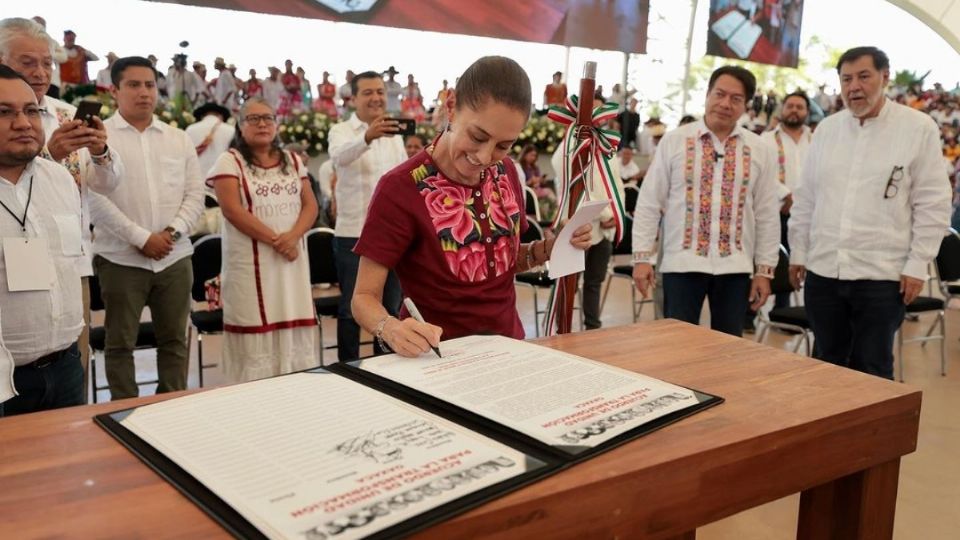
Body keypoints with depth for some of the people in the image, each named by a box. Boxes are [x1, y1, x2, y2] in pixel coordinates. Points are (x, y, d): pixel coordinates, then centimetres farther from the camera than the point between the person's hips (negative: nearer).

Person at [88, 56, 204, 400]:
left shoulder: (180, 139, 11)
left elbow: (195, 195, 7)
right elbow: (95, 199, -10)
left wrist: (172, 232, -10)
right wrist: (141, 238, -15)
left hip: (175, 257, 4)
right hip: (121, 258, -3)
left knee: (174, 340, 10)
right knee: (121, 343, 5)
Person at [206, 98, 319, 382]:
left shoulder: (293, 161, 14)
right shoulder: (230, 161, 0)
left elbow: (310, 204, 7)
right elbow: (233, 210, -11)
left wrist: (292, 236, -12)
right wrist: (274, 239, -15)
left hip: (293, 258, 5)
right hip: (252, 263, -4)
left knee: (295, 330, 4)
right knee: (256, 330, -5)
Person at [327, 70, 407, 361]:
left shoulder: (394, 136, 12)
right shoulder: (341, 131, -5)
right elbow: (340, 156, -30)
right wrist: (368, 136, -50)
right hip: (353, 234, -5)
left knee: (389, 307, 12)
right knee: (351, 308, 3)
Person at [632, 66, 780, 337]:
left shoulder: (759, 150, 5)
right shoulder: (674, 141, 0)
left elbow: (767, 214, 7)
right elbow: (648, 204, 0)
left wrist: (764, 269, 5)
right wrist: (642, 257, -4)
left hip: (735, 267, 2)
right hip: (682, 263, -2)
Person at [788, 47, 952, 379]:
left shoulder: (919, 129, -3)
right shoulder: (826, 129, 9)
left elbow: (932, 204, -4)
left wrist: (917, 265, -8)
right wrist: (798, 252, 12)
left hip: (882, 275, -4)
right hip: (823, 271, 4)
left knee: (871, 371, 5)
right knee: (827, 364, 13)